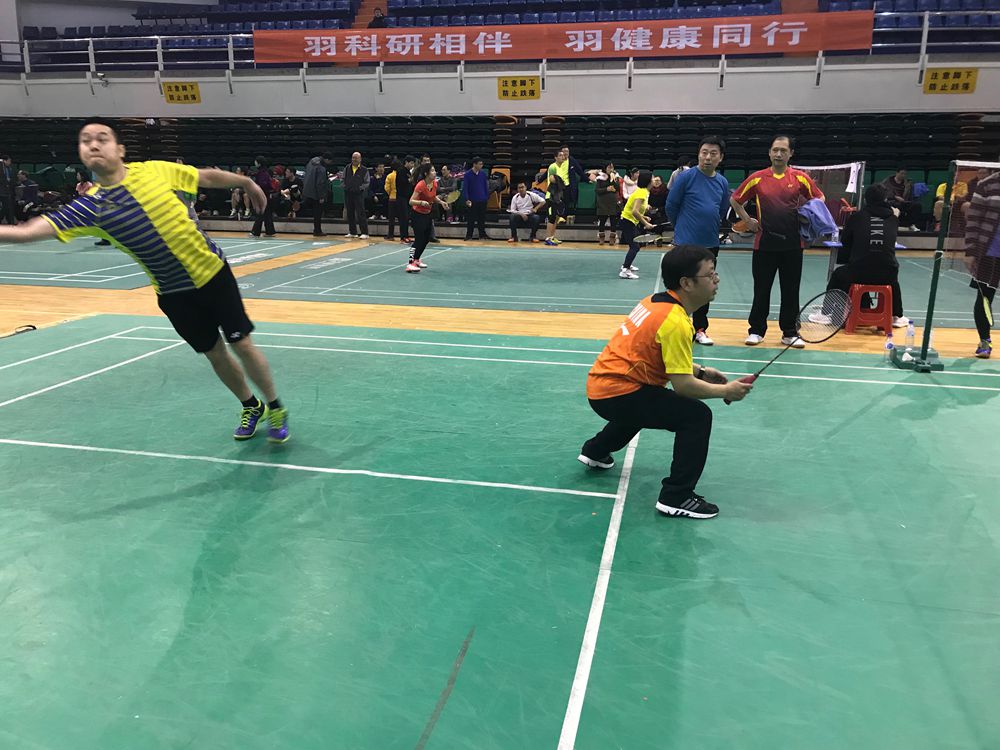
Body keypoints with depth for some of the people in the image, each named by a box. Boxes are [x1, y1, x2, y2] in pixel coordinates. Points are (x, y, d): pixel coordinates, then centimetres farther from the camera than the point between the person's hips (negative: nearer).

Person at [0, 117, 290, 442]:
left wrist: (246, 182, 17)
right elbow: (27, 230, -17)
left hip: (214, 274, -1)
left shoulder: (155, 170, -10)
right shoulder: (90, 206, -10)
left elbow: (208, 177, 6)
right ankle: (252, 408, 36)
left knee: (242, 345, -1)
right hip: (173, 293, 1)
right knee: (215, 354, 11)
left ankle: (275, 408, 21)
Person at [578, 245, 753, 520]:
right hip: (616, 393, -10)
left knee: (647, 402, 40)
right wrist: (726, 391, -8)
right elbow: (682, 385, -22)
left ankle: (595, 451, 52)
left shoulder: (658, 301, 6)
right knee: (697, 416, -13)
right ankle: (676, 497, -6)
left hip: (601, 384, 10)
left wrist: (700, 372, 11)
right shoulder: (675, 322, -22)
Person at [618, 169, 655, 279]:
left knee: (635, 244, 23)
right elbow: (635, 212, -32)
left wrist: (643, 217, 6)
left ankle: (627, 265, 36)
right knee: (635, 247, -15)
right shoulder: (641, 193, -22)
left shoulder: (644, 191, 8)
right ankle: (624, 271, -21)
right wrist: (646, 223, -26)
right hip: (627, 221, -10)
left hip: (631, 221, 10)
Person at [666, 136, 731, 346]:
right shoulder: (686, 177, -9)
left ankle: (700, 329, 22)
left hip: (710, 245, 5)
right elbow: (671, 206, -2)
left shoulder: (723, 182, 6)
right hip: (685, 243, -5)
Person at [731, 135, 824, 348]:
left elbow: (820, 198, 13)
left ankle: (790, 333, 17)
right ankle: (756, 331, 18)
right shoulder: (757, 178, 1)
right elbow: (735, 200, 11)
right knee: (761, 290, 6)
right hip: (764, 244, -1)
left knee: (790, 290, 6)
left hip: (792, 244, 1)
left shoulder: (800, 178, 2)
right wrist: (748, 220, 3)